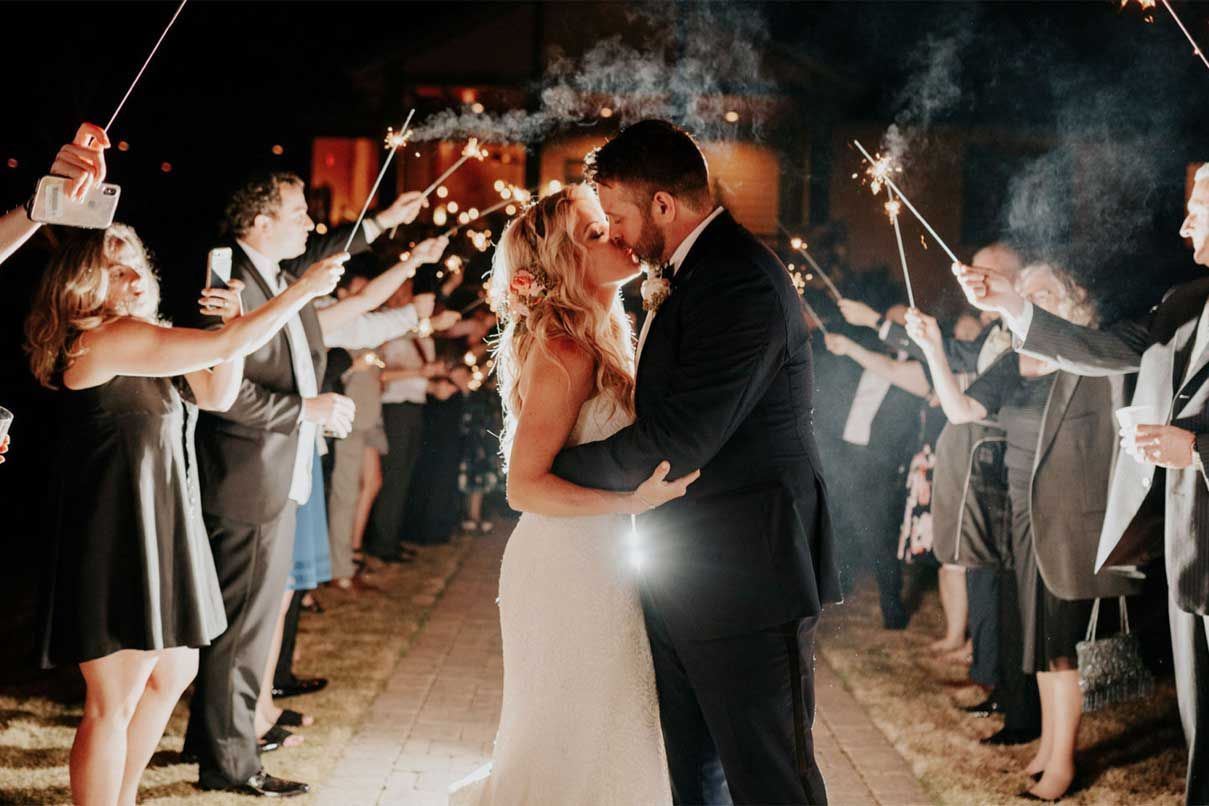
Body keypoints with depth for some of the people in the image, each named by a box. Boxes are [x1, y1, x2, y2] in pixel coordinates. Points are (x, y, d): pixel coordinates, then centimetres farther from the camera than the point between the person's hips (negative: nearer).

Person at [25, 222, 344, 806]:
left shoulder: (144, 338, 13)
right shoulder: (106, 339, -18)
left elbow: (217, 394, 13)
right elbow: (225, 346, -22)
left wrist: (233, 320, -1)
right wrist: (306, 288, -14)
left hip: (159, 530, 11)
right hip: (115, 538, -11)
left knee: (174, 673, 20)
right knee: (114, 702, -5)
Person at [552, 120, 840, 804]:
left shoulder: (741, 282, -20)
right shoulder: (682, 275, 14)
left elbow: (675, 442, -22)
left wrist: (554, 465, -8)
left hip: (746, 586, -10)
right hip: (684, 587, 10)